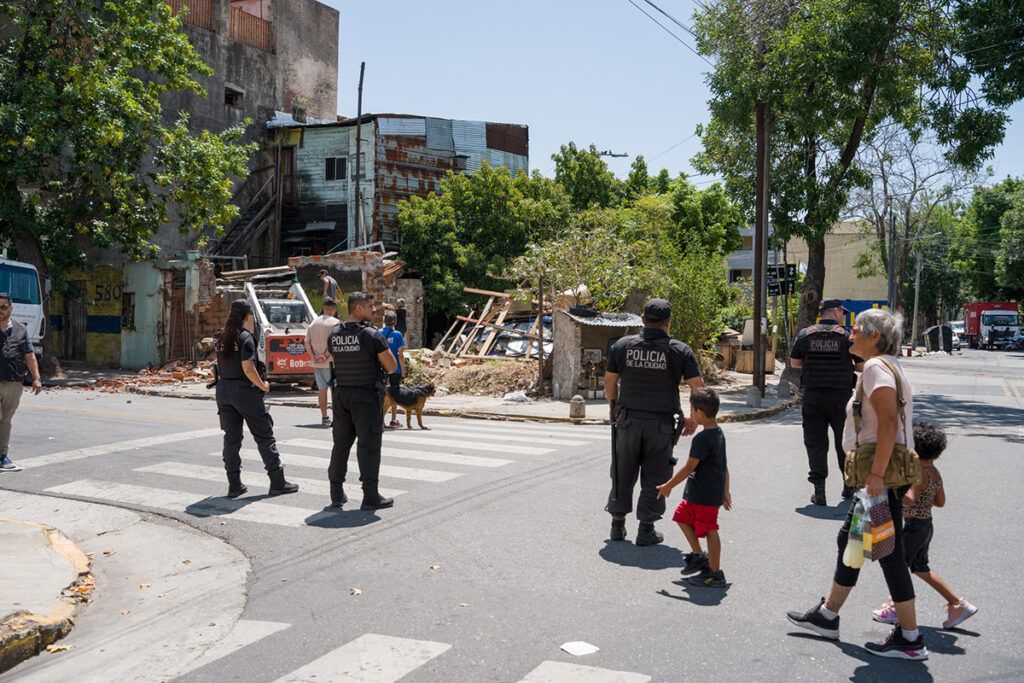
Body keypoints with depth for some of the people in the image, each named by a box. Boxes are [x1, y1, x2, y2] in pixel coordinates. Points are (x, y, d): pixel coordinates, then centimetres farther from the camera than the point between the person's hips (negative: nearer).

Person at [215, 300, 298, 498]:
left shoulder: (222, 337, 9)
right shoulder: (245, 337, -13)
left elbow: (220, 365, 11)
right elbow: (248, 369, -20)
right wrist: (263, 386, -8)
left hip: (223, 389, 7)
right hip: (244, 390, -7)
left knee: (231, 437, 11)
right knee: (264, 436, 3)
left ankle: (234, 485, 12)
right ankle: (277, 482, 7)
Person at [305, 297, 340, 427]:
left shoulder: (314, 323, 8)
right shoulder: (335, 322, -11)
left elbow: (307, 343, 6)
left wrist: (314, 356, 0)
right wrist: (326, 355, -12)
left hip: (317, 363, 5)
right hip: (331, 362, -5)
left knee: (322, 389, 10)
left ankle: (324, 417, 14)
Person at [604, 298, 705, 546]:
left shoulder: (623, 345, 1)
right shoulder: (679, 350, -5)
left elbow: (609, 384, 5)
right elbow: (699, 387, -6)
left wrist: (616, 409, 20)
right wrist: (693, 419, 6)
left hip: (628, 420, 2)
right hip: (661, 424, -2)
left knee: (623, 473, 13)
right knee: (654, 477, 7)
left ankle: (618, 525, 21)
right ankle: (646, 530, 10)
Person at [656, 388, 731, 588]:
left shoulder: (702, 439, -22)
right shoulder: (719, 434, 8)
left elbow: (689, 467, -21)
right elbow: (724, 466, 15)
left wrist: (668, 486, -12)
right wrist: (725, 491, 22)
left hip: (706, 496, -10)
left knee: (709, 530, -1)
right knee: (682, 517, 21)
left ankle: (715, 573, 8)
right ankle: (698, 555, 29)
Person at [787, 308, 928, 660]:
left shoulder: (876, 366, -15)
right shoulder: (888, 365, 16)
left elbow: (889, 422, -25)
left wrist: (876, 473, -27)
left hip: (884, 474, -11)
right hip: (886, 471, 11)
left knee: (889, 552, -3)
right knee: (850, 539, 18)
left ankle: (910, 639, 7)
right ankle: (827, 616, 29)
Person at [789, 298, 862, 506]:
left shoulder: (805, 334, 2)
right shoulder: (847, 336, -4)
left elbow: (794, 362, 10)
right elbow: (862, 366, -2)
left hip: (813, 395, 1)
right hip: (841, 396, -1)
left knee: (815, 443, 4)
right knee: (844, 442, 15)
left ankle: (819, 492, 1)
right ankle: (849, 486, 27)